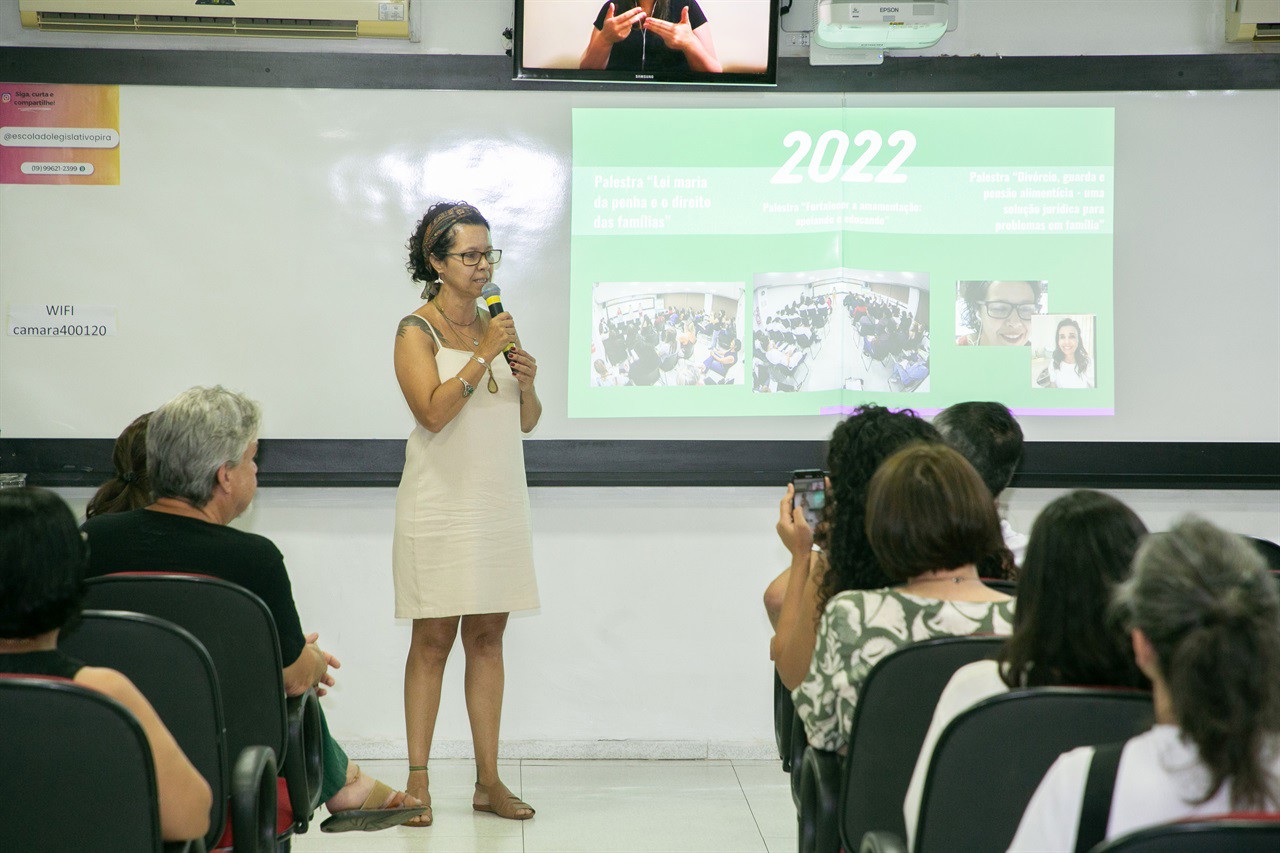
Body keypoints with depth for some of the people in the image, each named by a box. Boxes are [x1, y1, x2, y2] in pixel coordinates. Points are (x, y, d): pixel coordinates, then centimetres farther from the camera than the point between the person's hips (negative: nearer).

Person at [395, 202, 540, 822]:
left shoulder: (497, 326, 12)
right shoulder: (416, 331, -4)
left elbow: (527, 422, 14)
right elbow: (432, 412, -17)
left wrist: (526, 382, -5)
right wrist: (482, 356, -18)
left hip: (499, 503, 5)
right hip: (441, 506, -5)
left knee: (487, 637, 6)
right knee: (433, 641, -1)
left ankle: (488, 781, 10)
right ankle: (418, 780, 5)